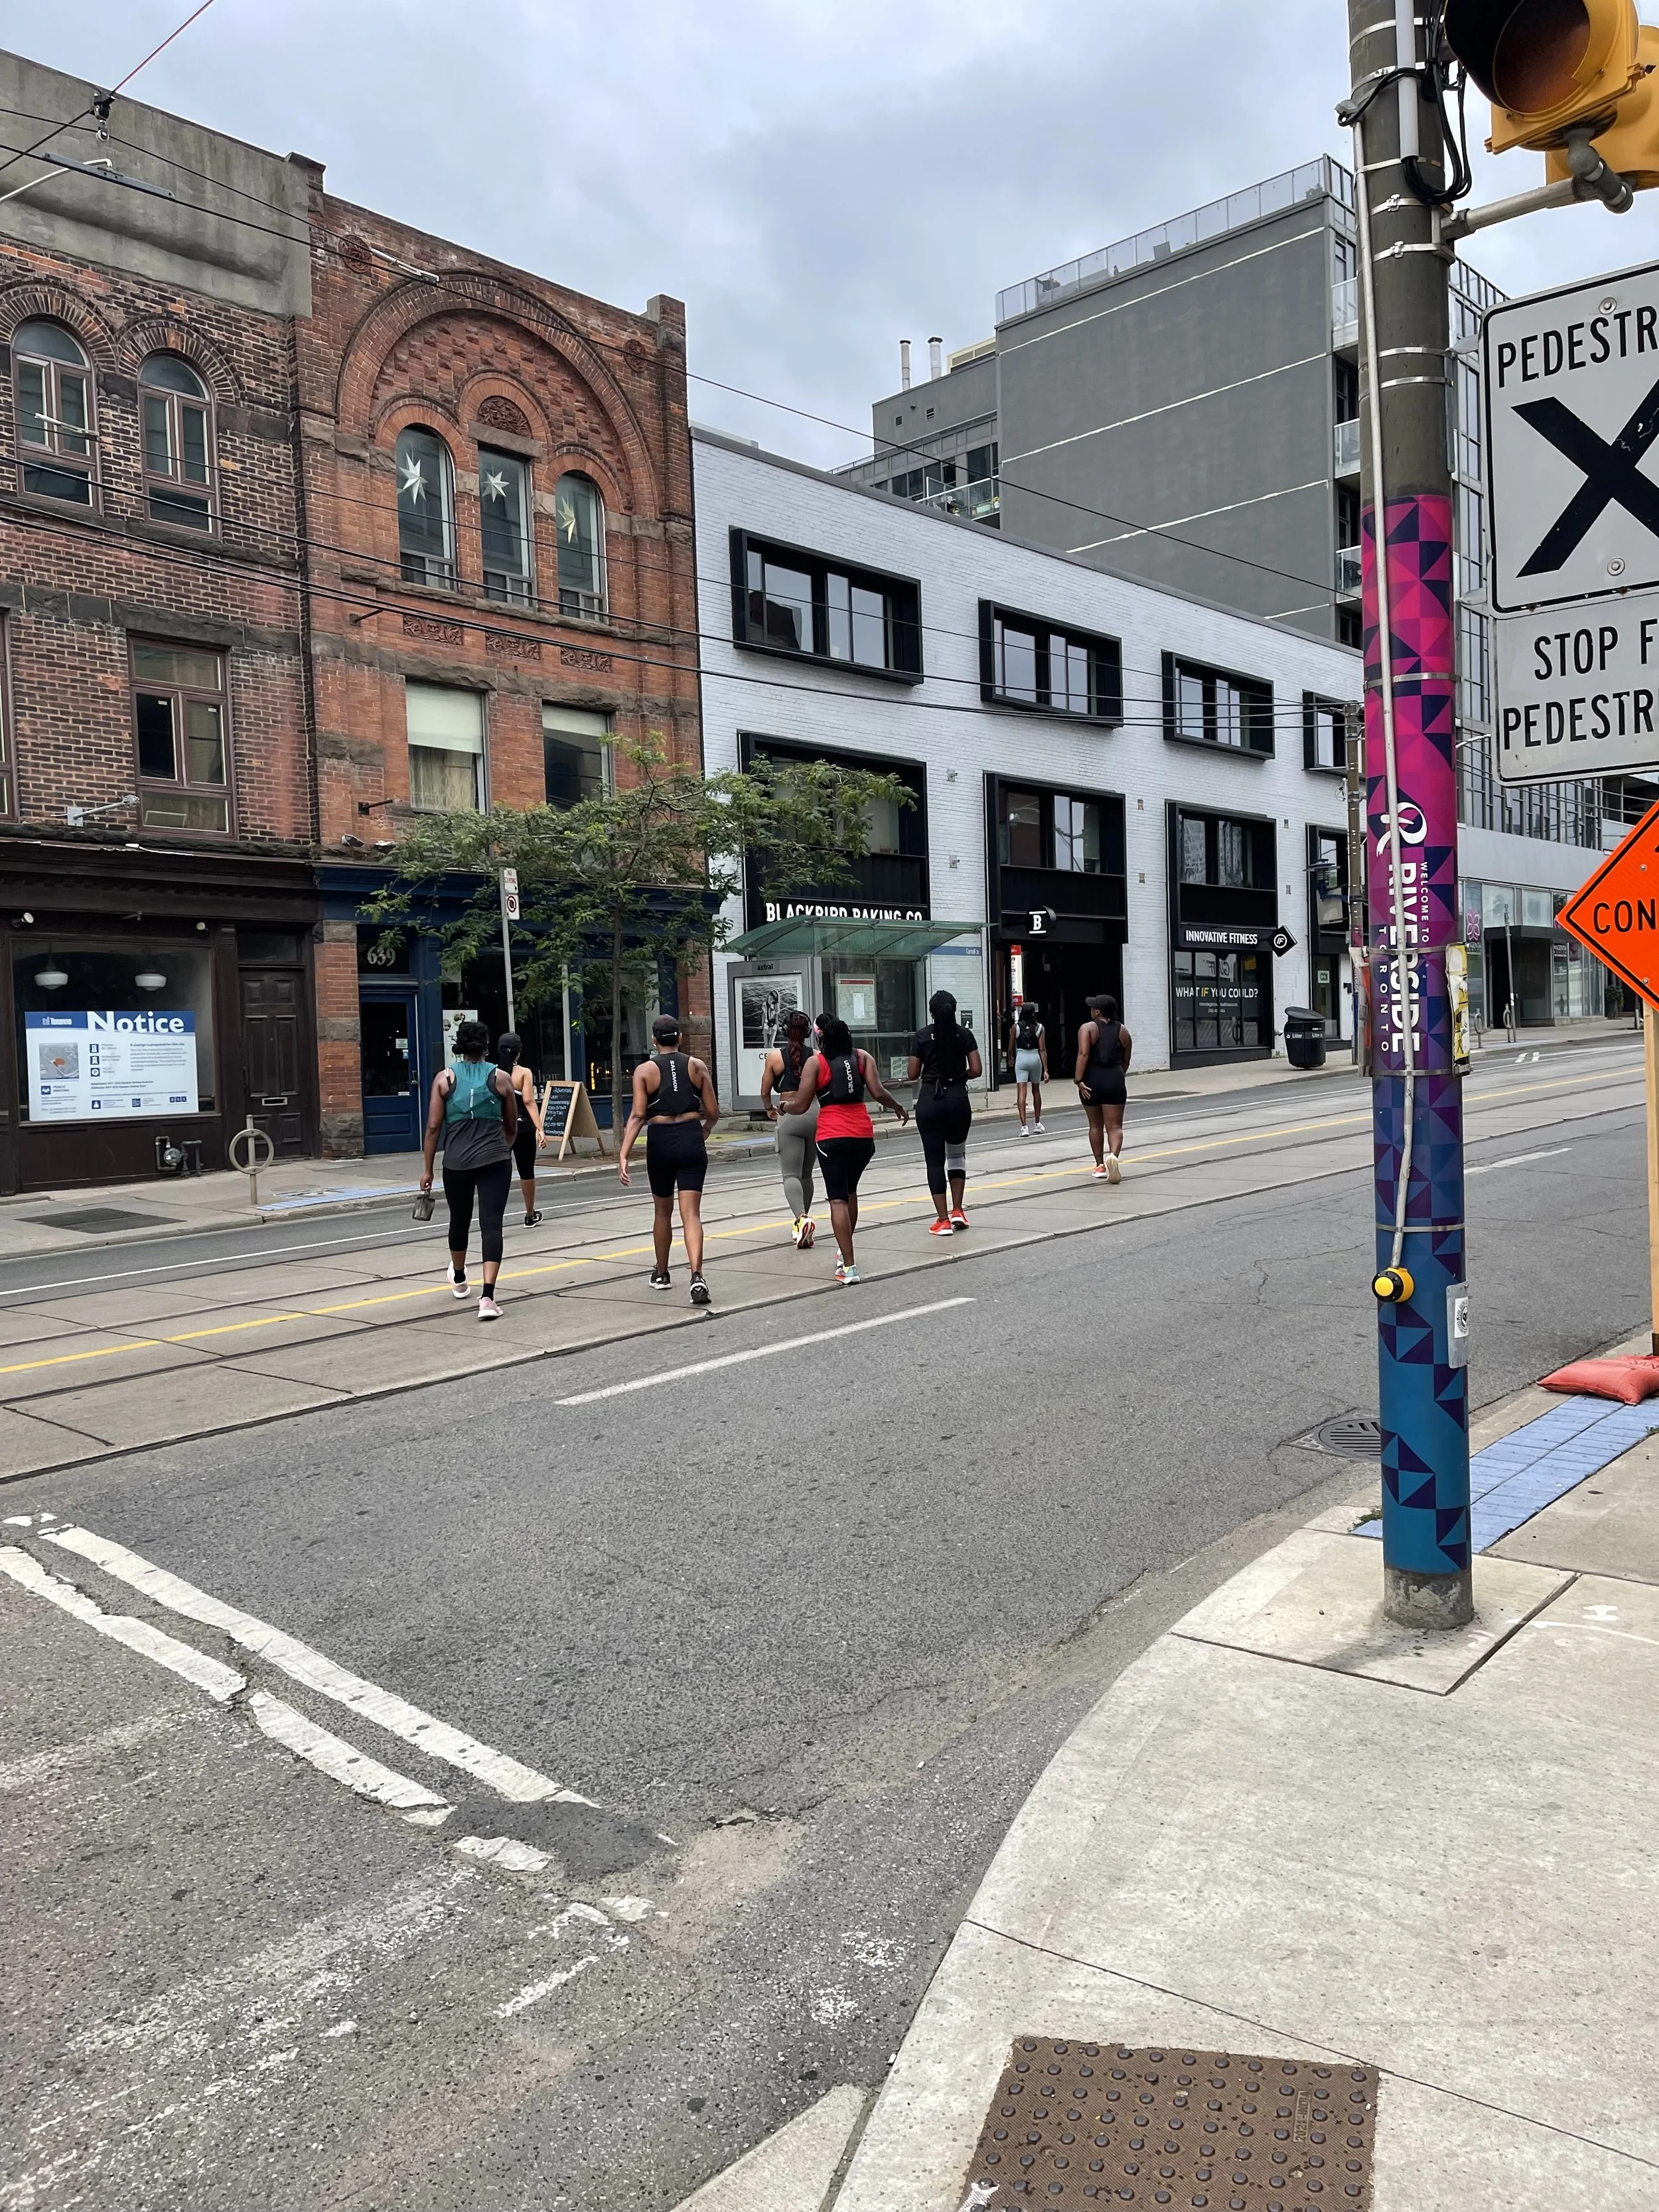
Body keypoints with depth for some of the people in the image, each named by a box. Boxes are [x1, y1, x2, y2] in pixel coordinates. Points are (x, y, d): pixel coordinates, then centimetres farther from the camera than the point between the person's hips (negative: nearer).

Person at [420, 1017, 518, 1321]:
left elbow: (433, 1126, -1)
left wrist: (427, 1169, 5)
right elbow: (512, 1128, 13)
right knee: (491, 1225, -4)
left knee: (459, 1220, 20)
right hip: (495, 1161, -1)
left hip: (457, 1162, 1)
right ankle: (487, 1297, -17)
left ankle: (459, 1280, 46)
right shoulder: (501, 1078, 4)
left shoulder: (445, 1078, 2)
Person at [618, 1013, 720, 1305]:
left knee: (663, 1211, 19)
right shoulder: (697, 1067, 3)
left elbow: (638, 1115, -12)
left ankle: (662, 1275, 33)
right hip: (691, 1139, 0)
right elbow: (713, 1112, 4)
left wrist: (623, 1154, -14)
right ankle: (696, 1275, -23)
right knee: (691, 1213, -3)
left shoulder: (644, 1070, -2)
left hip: (660, 1141, 0)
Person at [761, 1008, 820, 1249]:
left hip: (789, 1116, -3)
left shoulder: (774, 1056, 0)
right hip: (815, 1114, 3)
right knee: (806, 1174, 17)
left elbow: (765, 1091, 7)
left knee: (791, 1174, -6)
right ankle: (803, 1219, 27)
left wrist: (770, 1109, 27)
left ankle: (801, 1218, -29)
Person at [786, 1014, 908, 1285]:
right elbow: (878, 1093, -1)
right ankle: (844, 1252, 35)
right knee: (849, 1191, 25)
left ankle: (849, 1267, -12)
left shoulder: (815, 1062, 0)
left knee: (838, 1200, -4)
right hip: (863, 1135, 4)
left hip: (832, 1137, -4)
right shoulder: (862, 1057, 8)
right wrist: (898, 1108, 16)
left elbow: (801, 1106, -2)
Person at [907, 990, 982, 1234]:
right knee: (957, 1154, 21)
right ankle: (957, 1211, 11)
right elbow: (976, 1070, -2)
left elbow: (913, 1074, -4)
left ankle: (944, 1221, -1)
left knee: (935, 1160, 2)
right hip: (958, 1099, 2)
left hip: (930, 1100, -2)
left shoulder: (921, 1037, -4)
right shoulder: (965, 1035, 1)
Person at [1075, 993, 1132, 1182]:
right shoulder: (1122, 1031, 7)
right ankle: (1113, 1156, -28)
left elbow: (1083, 1054, -17)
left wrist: (1079, 1080, -18)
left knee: (1095, 1125, 15)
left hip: (1092, 1081, -1)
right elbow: (1126, 1061, 13)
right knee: (1115, 1126, -1)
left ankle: (1100, 1166, 20)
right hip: (1114, 1081, 1)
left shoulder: (1088, 1029, -4)